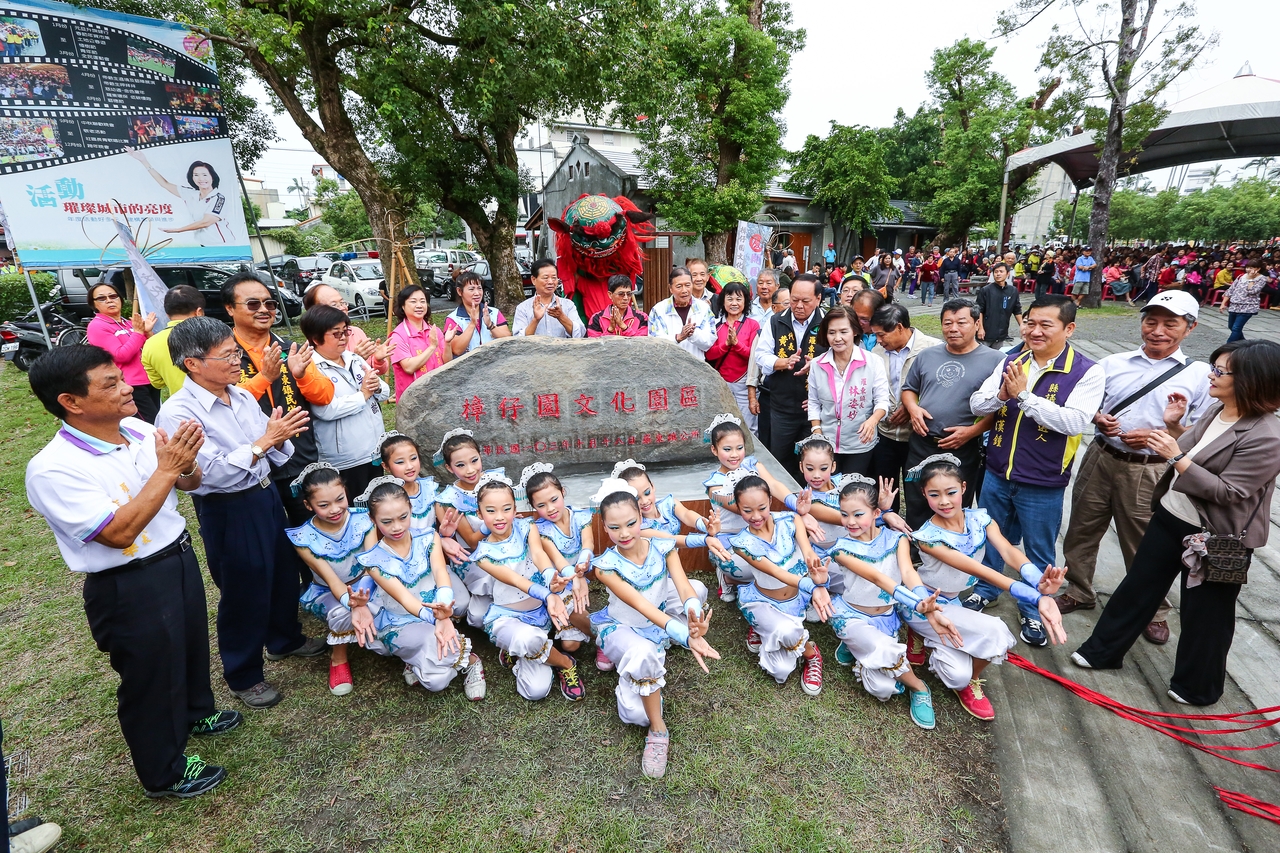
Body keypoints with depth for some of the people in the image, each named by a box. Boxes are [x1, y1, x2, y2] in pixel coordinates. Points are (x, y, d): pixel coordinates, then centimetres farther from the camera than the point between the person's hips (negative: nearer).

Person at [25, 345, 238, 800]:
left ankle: (195, 712, 57)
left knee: (191, 642, 28)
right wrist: (165, 469, -30)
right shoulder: (52, 469, -24)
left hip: (180, 557, 7)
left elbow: (190, 483, 6)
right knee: (150, 675, 14)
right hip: (130, 587, -6)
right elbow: (119, 533, -29)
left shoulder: (138, 429, -7)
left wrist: (185, 462, -17)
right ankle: (164, 772, 38)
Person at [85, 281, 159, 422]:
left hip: (151, 381, 7)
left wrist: (147, 332, 0)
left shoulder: (129, 322, 15)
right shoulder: (96, 326, -4)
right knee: (154, 425, -13)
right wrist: (138, 332, -12)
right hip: (130, 386, -7)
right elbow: (121, 356, -15)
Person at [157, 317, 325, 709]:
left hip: (267, 494, 7)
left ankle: (284, 639, 49)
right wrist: (264, 441, -28)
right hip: (228, 511, -7)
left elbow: (273, 451, 4)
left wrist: (281, 436, -17)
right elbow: (214, 473, -25)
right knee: (244, 591, 9)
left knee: (284, 570, 21)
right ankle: (243, 676, 33)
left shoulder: (243, 395, 1)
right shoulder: (178, 414, -19)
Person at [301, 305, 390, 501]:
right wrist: (363, 394, -17)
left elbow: (385, 393, 10)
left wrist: (377, 387, -13)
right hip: (344, 462, -7)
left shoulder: (354, 359, 9)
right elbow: (326, 410, -27)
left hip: (375, 452, 7)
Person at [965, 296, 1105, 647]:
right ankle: (986, 589, 44)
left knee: (1039, 551, 14)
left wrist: (1023, 395, -27)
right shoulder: (1010, 362, 0)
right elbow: (976, 404, -1)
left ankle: (1033, 610, 35)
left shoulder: (1087, 373, -12)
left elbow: (1075, 422, -24)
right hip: (997, 473, 4)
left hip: (1042, 484, -4)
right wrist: (1002, 395, -22)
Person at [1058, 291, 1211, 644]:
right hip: (1100, 459, 3)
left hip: (1149, 472, -3)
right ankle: (1079, 592, 34)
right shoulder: (1113, 363, 5)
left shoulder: (1199, 375, -2)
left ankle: (1153, 610, 34)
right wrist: (1097, 419, -10)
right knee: (1082, 529, 13)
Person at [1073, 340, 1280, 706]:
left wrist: (1176, 457, -29)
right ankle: (1104, 650, 33)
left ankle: (1197, 686, 35)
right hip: (1169, 516, 7)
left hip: (1214, 539, -7)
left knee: (1205, 612, 12)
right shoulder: (1216, 410, -1)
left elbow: (1227, 492, -24)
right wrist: (1173, 426, -4)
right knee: (1139, 584, 17)